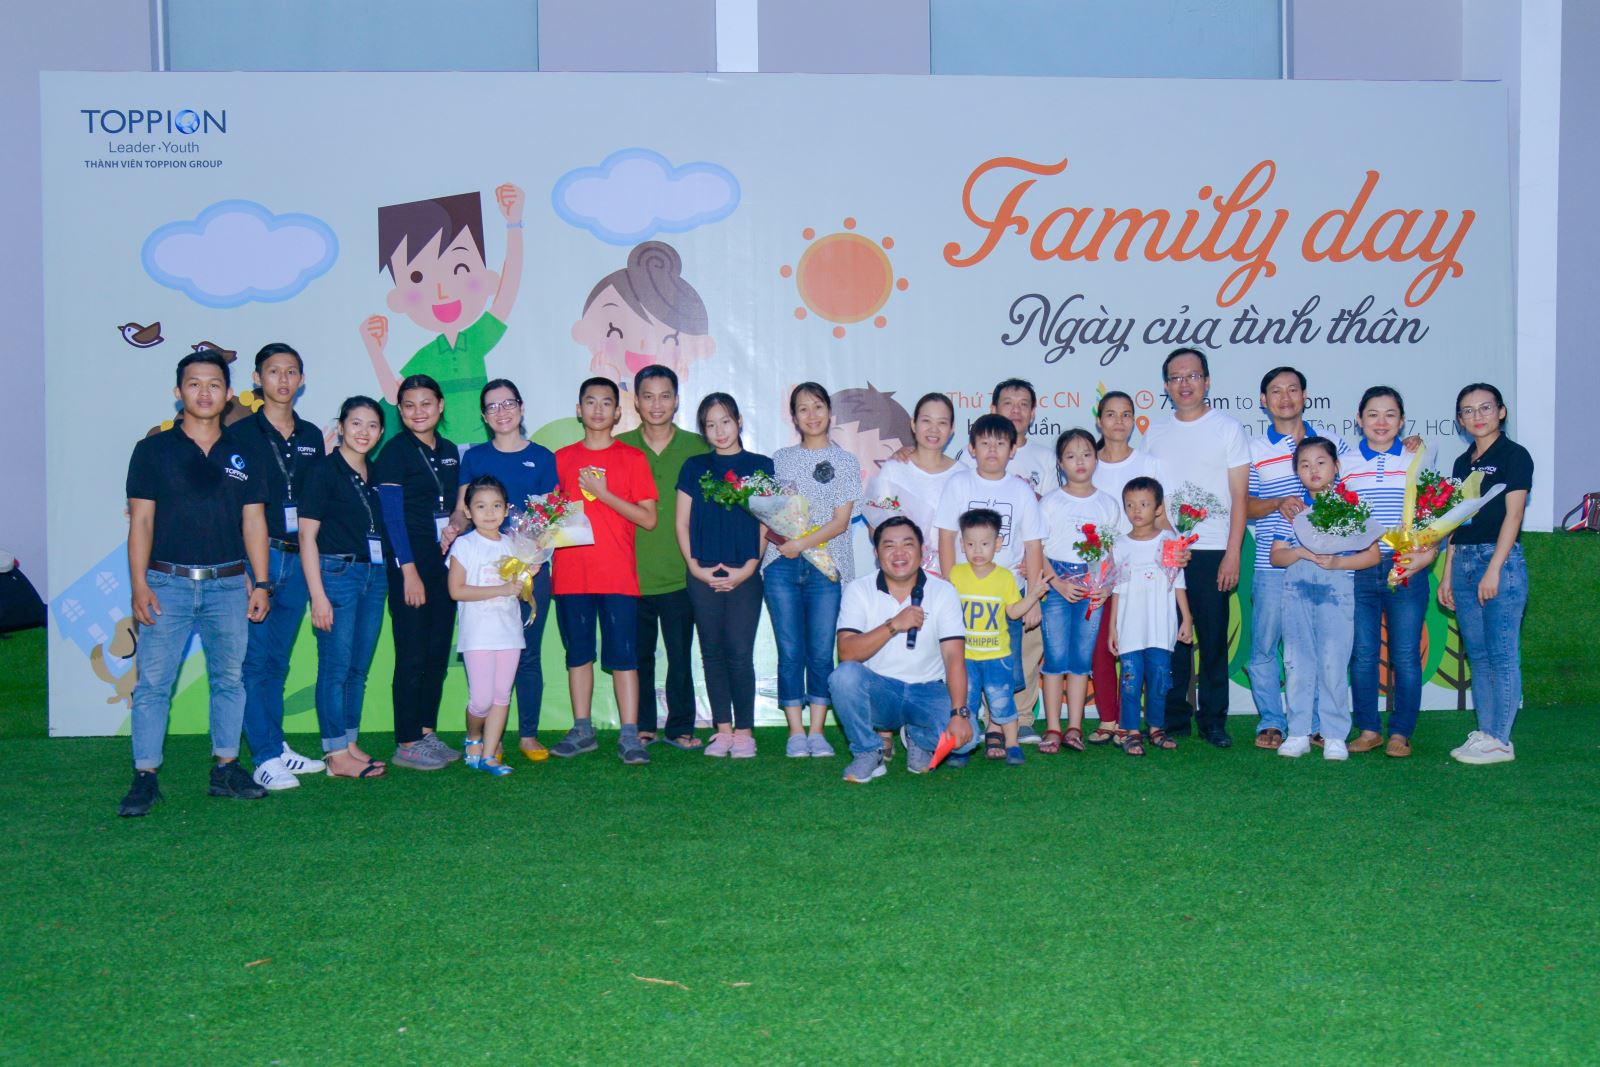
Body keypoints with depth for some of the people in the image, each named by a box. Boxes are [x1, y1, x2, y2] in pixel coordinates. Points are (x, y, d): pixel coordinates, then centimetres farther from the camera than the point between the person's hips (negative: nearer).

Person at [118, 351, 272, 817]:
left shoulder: (243, 454, 9)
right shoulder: (154, 450, 2)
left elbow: (253, 520, 9)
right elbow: (141, 520, 0)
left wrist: (261, 583, 3)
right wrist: (139, 585, -8)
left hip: (228, 584, 3)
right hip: (167, 582, -2)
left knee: (229, 678, 7)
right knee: (153, 681, -3)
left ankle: (226, 769, 17)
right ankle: (145, 777, 4)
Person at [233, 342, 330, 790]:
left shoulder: (312, 437, 14)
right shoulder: (241, 433, -2)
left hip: (297, 559, 5)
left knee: (279, 660, 12)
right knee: (255, 659, -4)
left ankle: (277, 745, 20)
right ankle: (266, 758, -3)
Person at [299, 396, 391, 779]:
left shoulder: (375, 475, 13)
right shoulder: (325, 472, -5)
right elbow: (307, 536, -9)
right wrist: (318, 595, -14)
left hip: (375, 577, 7)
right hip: (337, 574, -6)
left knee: (360, 668, 11)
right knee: (336, 668, -3)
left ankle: (351, 745, 20)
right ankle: (337, 756, 2)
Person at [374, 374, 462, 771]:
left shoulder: (450, 452, 12)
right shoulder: (395, 451, -6)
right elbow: (393, 517, -10)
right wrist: (409, 570, -15)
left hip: (445, 561, 7)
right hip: (410, 563, -6)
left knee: (438, 652, 9)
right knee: (412, 656, -5)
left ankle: (427, 733, 19)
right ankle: (406, 743, 2)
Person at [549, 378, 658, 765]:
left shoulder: (631, 458, 4)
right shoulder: (561, 459, 11)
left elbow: (649, 519, -2)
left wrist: (603, 494, -10)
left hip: (618, 574, -3)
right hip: (571, 573, 3)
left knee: (622, 655, -4)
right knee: (578, 653, 8)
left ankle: (629, 735, -3)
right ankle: (582, 730, 16)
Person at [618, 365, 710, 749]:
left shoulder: (697, 447, 4)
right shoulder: (620, 447, 5)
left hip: (680, 574, -1)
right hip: (631, 573, 1)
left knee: (680, 655, 3)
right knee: (637, 654, 8)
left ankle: (680, 727, 15)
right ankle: (642, 727, 20)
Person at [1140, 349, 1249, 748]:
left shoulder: (1228, 428, 4)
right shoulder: (1155, 435, 14)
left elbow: (1239, 497, 0)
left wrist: (1232, 554, -8)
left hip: (1211, 550, -2)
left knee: (1213, 639, 0)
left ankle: (1213, 719, 8)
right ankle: (1174, 718, 10)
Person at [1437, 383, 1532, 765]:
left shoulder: (1513, 455, -3)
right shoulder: (1462, 462, 16)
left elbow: (1513, 514, -10)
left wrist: (1494, 569, -16)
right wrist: (1447, 574, 12)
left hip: (1501, 560, -7)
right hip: (1463, 562, 7)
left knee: (1502, 654, -5)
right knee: (1477, 654, 9)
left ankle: (1500, 741, -2)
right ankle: (1483, 733, 14)